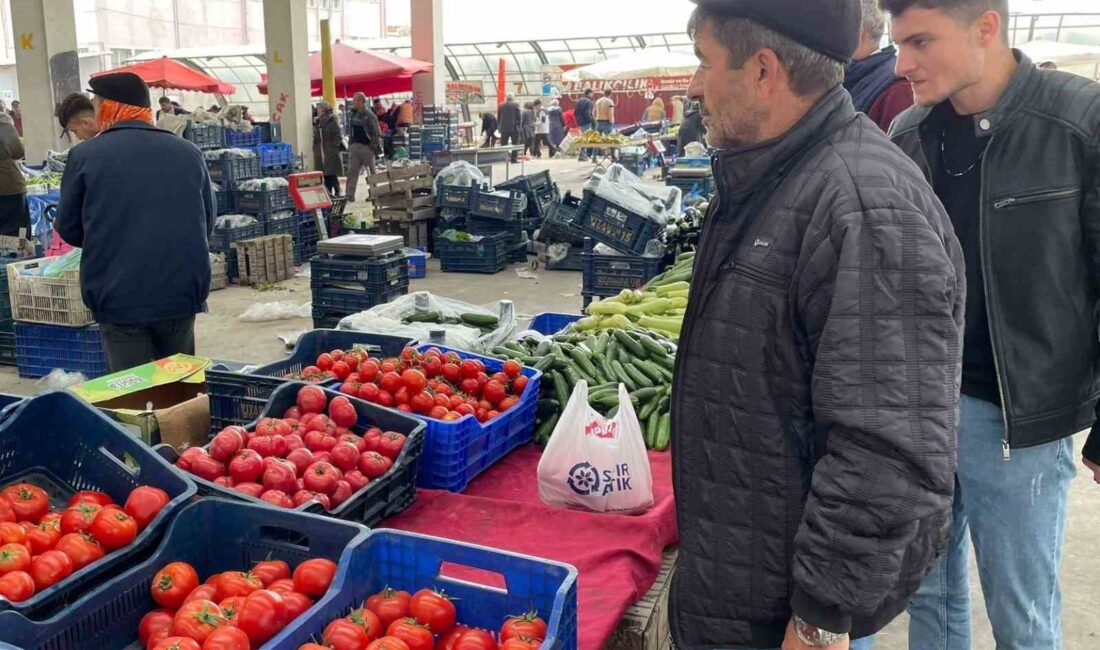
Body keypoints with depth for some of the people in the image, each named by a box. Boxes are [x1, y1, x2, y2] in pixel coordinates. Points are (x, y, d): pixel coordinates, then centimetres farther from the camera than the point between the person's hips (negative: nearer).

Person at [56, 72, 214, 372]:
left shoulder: (85, 156, -3)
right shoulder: (189, 152, 5)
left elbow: (68, 229, 5)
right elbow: (208, 220, 13)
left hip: (118, 298, -3)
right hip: (182, 291, 3)